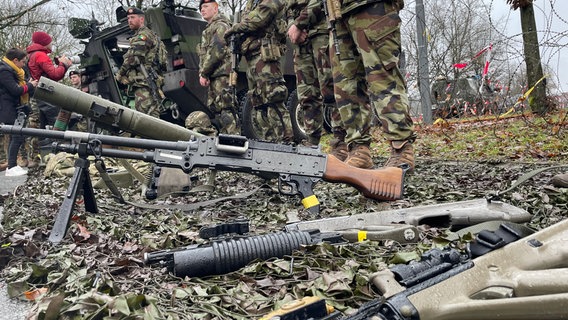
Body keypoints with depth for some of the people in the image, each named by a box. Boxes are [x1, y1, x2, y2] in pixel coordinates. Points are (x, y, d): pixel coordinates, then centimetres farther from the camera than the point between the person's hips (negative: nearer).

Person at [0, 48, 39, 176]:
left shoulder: (11, 70, 16)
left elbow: (19, 85, 14)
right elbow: (16, 90, -20)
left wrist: (28, 83, -2)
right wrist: (30, 85, -7)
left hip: (14, 109, 11)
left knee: (15, 137, 12)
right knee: (18, 136, -12)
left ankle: (12, 165, 17)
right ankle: (11, 168, -10)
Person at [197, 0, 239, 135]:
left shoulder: (220, 26, -4)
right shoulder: (209, 29, 26)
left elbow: (216, 52, -15)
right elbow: (203, 55, 23)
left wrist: (204, 73, -13)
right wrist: (202, 72, 6)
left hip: (222, 75, -10)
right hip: (215, 77, 10)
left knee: (226, 110, -15)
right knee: (215, 108, 11)